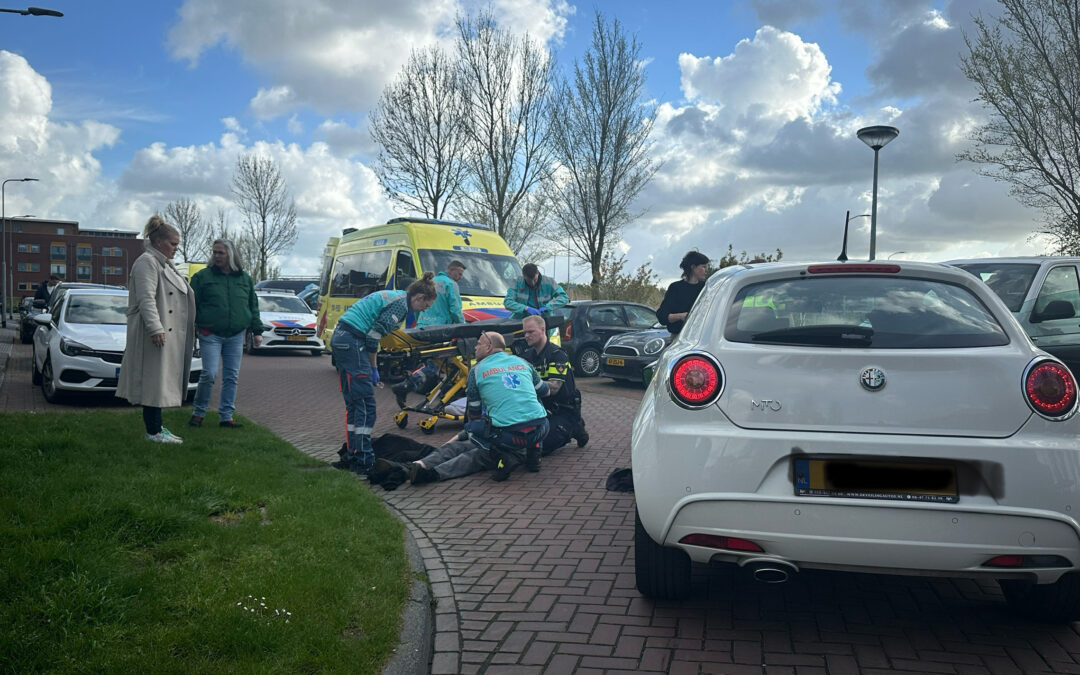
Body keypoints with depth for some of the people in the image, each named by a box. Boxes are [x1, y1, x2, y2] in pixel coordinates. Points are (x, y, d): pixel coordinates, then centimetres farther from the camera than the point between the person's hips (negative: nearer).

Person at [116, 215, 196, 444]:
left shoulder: (164, 264, 22)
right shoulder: (147, 262, -10)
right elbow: (146, 299, -20)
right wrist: (155, 328, -28)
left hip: (169, 334, 10)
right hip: (155, 334, -10)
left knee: (162, 382, 12)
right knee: (153, 381, -7)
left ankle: (157, 427, 18)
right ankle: (153, 431, -4)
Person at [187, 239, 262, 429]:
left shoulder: (245, 279, 11)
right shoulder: (202, 276, 2)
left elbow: (253, 306, 17)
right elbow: (191, 305, 3)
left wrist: (257, 331, 13)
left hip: (236, 336, 3)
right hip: (210, 335, -3)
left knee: (231, 377, 4)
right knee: (209, 374, -10)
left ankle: (226, 416, 11)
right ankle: (198, 412, 8)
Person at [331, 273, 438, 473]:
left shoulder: (392, 297, 21)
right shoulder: (400, 304, -9)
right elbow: (373, 335, -15)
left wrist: (372, 368, 16)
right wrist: (374, 368, -5)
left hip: (339, 338, 10)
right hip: (352, 341, -10)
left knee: (353, 403, 14)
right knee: (365, 403, -6)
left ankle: (352, 454, 19)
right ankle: (363, 460, -4)